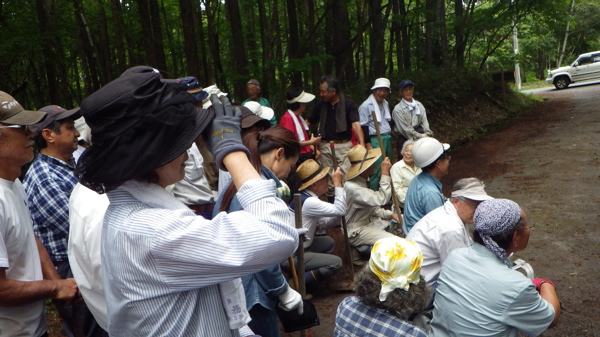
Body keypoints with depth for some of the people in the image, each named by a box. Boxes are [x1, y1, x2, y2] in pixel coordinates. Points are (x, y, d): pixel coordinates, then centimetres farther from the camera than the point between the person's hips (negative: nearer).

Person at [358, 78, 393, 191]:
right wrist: (368, 146, -17)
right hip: (375, 140, -8)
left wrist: (389, 137, 19)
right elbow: (363, 128, -14)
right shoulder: (366, 106, -11)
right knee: (376, 170, -9)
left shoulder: (386, 104, 13)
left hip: (387, 139, 8)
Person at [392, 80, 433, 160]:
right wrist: (421, 136, -15)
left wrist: (427, 133, -15)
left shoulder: (419, 105, 7)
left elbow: (424, 121, 3)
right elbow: (405, 129, -13)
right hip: (405, 139, -4)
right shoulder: (398, 109, -9)